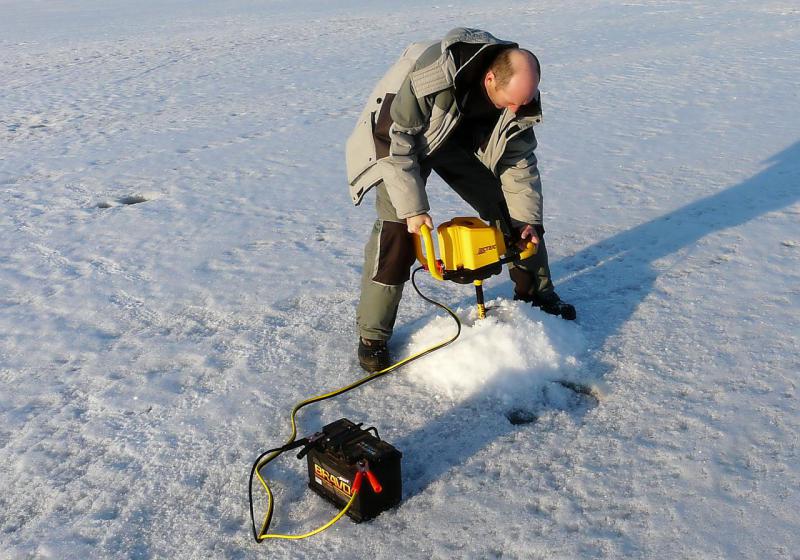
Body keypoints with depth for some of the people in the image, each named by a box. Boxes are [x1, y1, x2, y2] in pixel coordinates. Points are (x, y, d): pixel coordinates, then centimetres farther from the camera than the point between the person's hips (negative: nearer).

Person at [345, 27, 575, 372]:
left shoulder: (518, 91, -21)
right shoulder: (431, 75, -40)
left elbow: (520, 161, -9)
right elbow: (398, 142, -32)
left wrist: (527, 220, -10)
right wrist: (413, 209, -32)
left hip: (465, 141, 5)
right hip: (401, 137, -5)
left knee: (515, 210, 1)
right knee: (397, 228, -20)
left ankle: (536, 292, 25)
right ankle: (372, 335, -9)